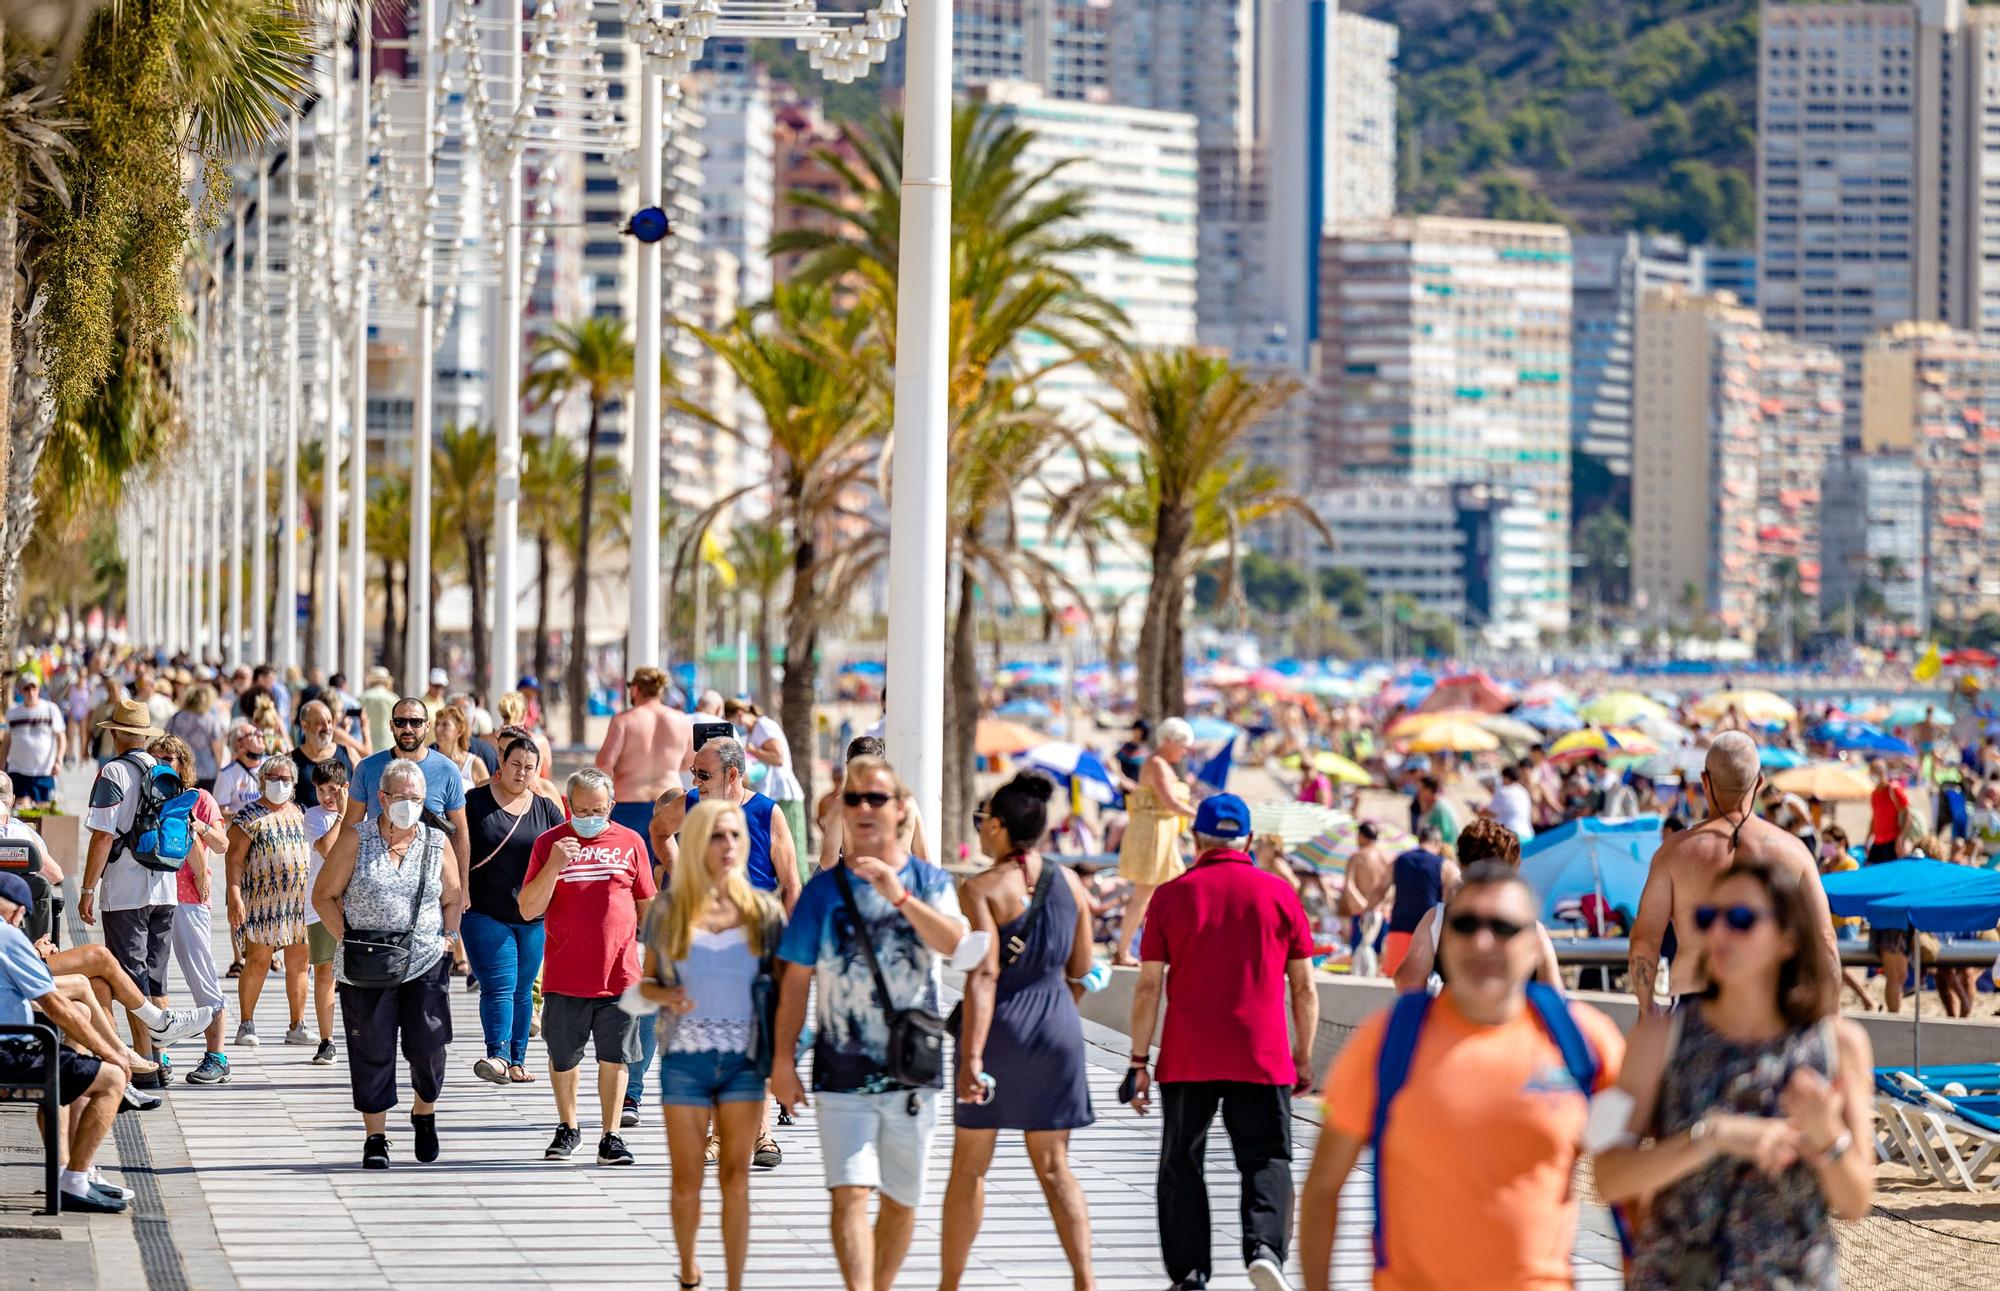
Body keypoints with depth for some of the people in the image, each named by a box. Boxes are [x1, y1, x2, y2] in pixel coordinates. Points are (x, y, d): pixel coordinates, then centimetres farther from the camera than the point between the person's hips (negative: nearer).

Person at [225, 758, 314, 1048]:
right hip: (263, 900, -5)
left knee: (299, 963, 5)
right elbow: (235, 858, -6)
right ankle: (246, 1025, 3)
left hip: (300, 901, 5)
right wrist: (235, 896, -16)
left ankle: (297, 1027, 11)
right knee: (258, 962, -5)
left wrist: (317, 894, 17)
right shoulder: (249, 815, -1)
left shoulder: (300, 813, 15)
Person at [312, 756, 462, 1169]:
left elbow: (452, 899, 18)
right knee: (372, 1050, 1)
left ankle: (425, 1112, 24)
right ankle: (375, 1136, 12)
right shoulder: (355, 840, 1)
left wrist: (447, 938, 2)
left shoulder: (436, 844, 8)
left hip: (426, 964, 1)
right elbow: (324, 895, 4)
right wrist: (347, 937, -6)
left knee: (427, 1046, -5)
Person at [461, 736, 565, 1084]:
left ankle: (517, 1061, 16)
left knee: (522, 990, 9)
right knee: (499, 986, -15)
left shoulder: (547, 809, 8)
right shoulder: (476, 803, 0)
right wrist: (459, 890, -7)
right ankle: (498, 1056, -23)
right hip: (485, 915, -3)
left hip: (532, 917, 3)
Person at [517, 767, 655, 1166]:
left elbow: (647, 905, 13)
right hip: (563, 978, 0)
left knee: (614, 1057, 0)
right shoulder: (549, 843, 1)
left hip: (619, 975, 0)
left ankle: (611, 1136, 8)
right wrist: (554, 865, -16)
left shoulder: (630, 843, 5)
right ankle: (567, 1128, 30)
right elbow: (528, 909, -4)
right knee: (563, 1058, 10)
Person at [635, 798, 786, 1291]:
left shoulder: (763, 911, 2)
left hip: (744, 1060, 0)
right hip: (685, 1060, 0)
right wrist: (664, 995, -14)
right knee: (686, 1181, 5)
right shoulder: (668, 910, 0)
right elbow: (645, 980, 9)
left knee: (736, 1177, 0)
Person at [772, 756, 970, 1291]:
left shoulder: (929, 881, 2)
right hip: (842, 1072, -1)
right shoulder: (824, 888, 2)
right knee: (851, 1193, -14)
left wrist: (900, 896, -30)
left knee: (901, 1200, 10)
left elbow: (955, 944, -17)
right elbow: (797, 979, 4)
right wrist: (784, 1057, -1)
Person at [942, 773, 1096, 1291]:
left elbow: (983, 976, -21)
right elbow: (1081, 972, 10)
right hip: (1057, 1031, 4)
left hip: (1001, 1027, -4)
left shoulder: (982, 888, -12)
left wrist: (971, 1057, -24)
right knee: (1053, 1167, 9)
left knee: (968, 1167, 8)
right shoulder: (1069, 882, 4)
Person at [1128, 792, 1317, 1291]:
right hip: (1262, 1058, 0)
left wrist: (1139, 1061, 3)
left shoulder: (1171, 895, 1)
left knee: (1182, 1165, 11)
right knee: (1266, 1159, 6)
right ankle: (1265, 1247, -18)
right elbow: (1304, 988, 4)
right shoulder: (1278, 893, 3)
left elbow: (1149, 985, -1)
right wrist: (1304, 1058, 12)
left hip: (1186, 1060, 0)